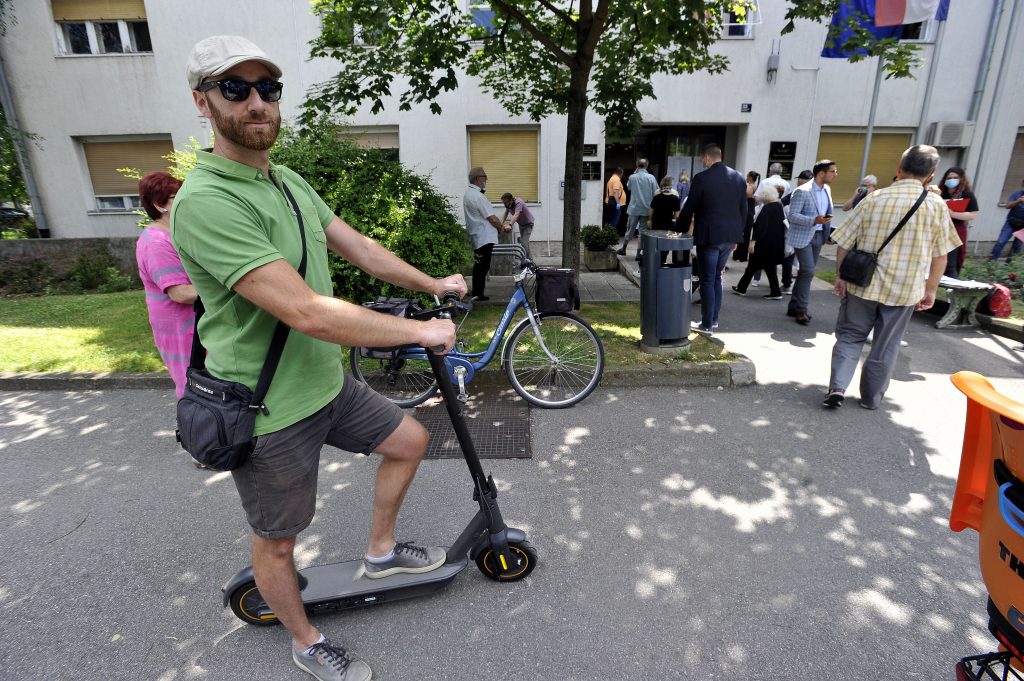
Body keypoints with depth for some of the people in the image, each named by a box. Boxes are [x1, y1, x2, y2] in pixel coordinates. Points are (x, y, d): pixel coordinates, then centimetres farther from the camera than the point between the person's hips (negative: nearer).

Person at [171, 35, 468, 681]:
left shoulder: (291, 182, 5)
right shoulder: (206, 202, -26)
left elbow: (361, 248, 10)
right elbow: (309, 313, -33)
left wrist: (435, 285, 12)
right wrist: (420, 330, -24)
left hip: (327, 384, 9)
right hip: (269, 412, -8)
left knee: (411, 439, 17)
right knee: (278, 541, 13)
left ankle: (381, 552, 38)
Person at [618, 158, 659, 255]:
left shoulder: (632, 177, -6)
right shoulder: (651, 177, -7)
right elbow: (656, 193, -5)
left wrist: (635, 172, 14)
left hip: (634, 208, 1)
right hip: (646, 209, -1)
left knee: (630, 230, 14)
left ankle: (623, 249, 27)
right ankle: (638, 253, 4)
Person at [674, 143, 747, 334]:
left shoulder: (702, 178, -11)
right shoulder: (739, 178, 7)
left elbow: (689, 208, -7)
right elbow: (743, 210, 11)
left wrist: (679, 231, 4)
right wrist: (737, 235, 19)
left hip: (709, 236, -6)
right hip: (730, 236, 6)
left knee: (707, 280, 2)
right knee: (716, 277, 19)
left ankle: (707, 325, 7)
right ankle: (713, 319, 25)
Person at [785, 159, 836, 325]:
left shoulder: (827, 190, 11)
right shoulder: (802, 191, -13)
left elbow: (827, 213, 19)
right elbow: (792, 215, -17)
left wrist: (828, 232, 9)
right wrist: (814, 220, -28)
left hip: (818, 236, 8)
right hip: (802, 236, -8)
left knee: (805, 272, 10)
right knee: (808, 271, -13)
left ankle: (794, 307, 20)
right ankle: (801, 309, -3)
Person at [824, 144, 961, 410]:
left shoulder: (874, 198, -6)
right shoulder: (937, 205, -3)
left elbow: (844, 242, -4)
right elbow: (940, 255, 1)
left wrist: (840, 275, 8)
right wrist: (930, 290, 12)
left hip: (863, 284, -1)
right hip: (905, 289, 1)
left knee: (849, 336, 12)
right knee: (885, 347, 12)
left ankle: (838, 387, -5)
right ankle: (871, 399, 24)